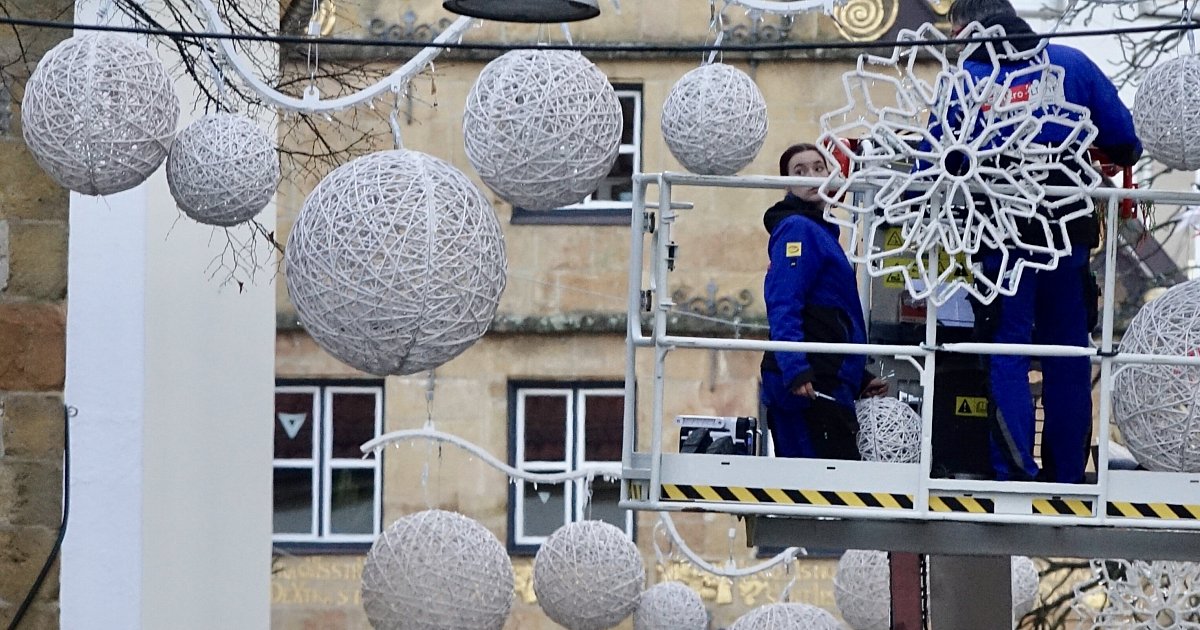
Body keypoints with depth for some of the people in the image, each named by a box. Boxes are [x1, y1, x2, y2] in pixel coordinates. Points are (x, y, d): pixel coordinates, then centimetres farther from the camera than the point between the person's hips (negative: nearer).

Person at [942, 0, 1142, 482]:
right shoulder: (1072, 64, 5)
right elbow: (1124, 140, 5)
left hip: (1002, 235, -2)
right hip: (1068, 231, 2)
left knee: (1006, 354, 2)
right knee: (1068, 357, 10)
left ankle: (1017, 473, -8)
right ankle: (1067, 475, 14)